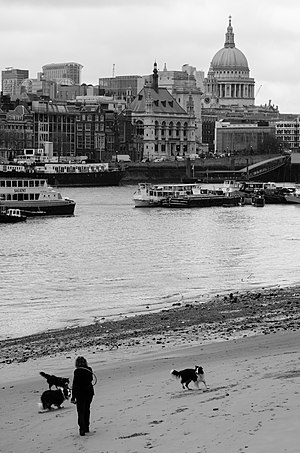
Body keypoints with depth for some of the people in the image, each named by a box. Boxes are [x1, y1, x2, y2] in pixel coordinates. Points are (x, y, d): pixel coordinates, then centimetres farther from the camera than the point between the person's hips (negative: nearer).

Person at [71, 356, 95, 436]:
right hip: (90, 392, 5)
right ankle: (86, 427, 29)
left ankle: (82, 429, -7)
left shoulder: (77, 371, -16)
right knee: (87, 410, 21)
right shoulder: (89, 370, 0)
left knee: (81, 412, 3)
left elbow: (75, 385, -15)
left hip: (81, 393, -5)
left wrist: (73, 397, -11)